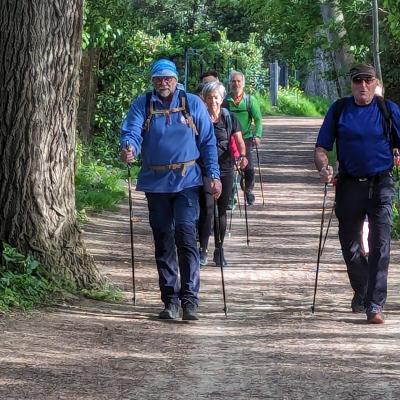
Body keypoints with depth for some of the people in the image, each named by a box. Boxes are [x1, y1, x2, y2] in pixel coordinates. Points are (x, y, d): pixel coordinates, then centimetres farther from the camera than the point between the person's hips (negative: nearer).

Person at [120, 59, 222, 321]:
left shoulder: (193, 104, 4)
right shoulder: (142, 105, 5)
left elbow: (208, 142, 7)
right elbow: (131, 132, -8)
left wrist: (214, 175, 0)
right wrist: (129, 149, -31)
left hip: (186, 181, -2)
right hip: (155, 182, 2)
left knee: (186, 235, -15)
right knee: (163, 241, 7)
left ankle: (190, 298, -13)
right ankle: (170, 299, 15)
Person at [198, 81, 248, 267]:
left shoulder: (229, 118, 5)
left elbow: (239, 141, 2)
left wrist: (242, 155, -18)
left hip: (225, 168, 3)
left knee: (222, 210, 8)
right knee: (206, 208, -12)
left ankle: (219, 251, 18)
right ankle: (203, 250, -5)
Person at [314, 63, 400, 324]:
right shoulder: (339, 110, 3)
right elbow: (322, 148, 4)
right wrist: (324, 168, -15)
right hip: (349, 184, 2)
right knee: (350, 245, 13)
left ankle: (375, 305, -12)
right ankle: (361, 292, 36)